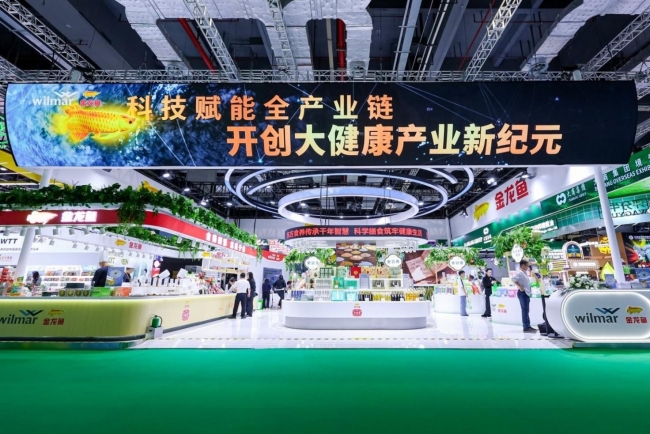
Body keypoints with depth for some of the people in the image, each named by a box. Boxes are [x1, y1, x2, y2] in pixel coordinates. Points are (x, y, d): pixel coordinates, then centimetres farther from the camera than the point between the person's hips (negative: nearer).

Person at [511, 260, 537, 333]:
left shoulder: (524, 272, 16)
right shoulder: (519, 272, -15)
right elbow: (513, 279, -31)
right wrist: (520, 287, -27)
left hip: (526, 293, 10)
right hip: (523, 293, -10)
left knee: (526, 310, 13)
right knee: (525, 310, -8)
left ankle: (528, 326, 19)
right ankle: (526, 327, -5)